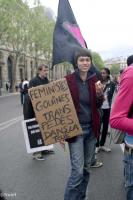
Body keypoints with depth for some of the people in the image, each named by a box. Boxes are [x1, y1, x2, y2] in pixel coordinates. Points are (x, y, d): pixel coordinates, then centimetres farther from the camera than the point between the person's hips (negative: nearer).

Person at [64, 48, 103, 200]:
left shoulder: (94, 79, 3)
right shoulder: (68, 80, -8)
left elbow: (98, 105, 5)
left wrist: (99, 93, -16)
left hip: (91, 128, 5)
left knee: (86, 167, 15)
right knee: (78, 171, -7)